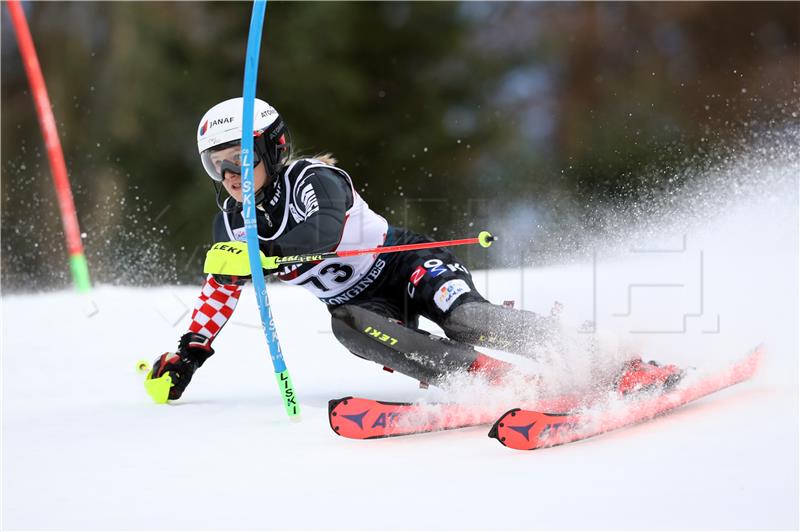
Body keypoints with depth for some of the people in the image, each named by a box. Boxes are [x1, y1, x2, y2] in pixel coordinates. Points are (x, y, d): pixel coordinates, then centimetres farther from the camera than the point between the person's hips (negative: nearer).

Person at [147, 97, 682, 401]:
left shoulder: (309, 178, -18)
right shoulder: (232, 221, 4)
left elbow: (320, 233, -37)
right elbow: (222, 287, 19)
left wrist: (260, 250, -48)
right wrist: (190, 353, 17)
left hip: (407, 264, -5)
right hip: (359, 301, 5)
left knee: (466, 318, -34)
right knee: (351, 329, -32)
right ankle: (505, 382, -42)